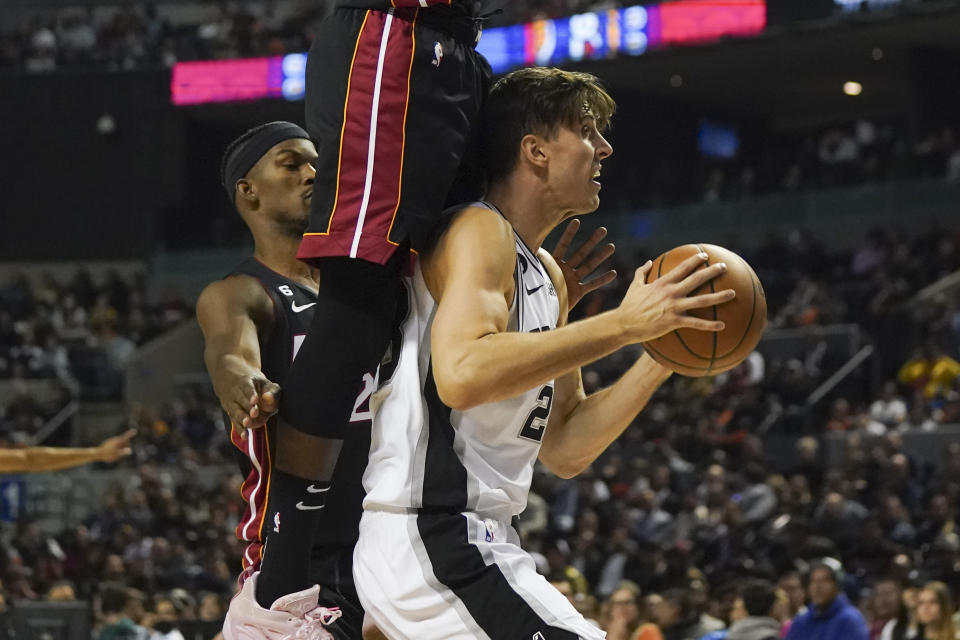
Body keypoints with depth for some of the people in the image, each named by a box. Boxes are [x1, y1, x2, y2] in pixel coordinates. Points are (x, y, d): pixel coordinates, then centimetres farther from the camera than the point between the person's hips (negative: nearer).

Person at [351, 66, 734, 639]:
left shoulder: (548, 275, 19)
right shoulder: (479, 232, -10)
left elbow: (563, 450, 18)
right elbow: (462, 375, -29)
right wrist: (623, 324, -25)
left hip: (479, 543, 10)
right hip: (430, 542, -10)